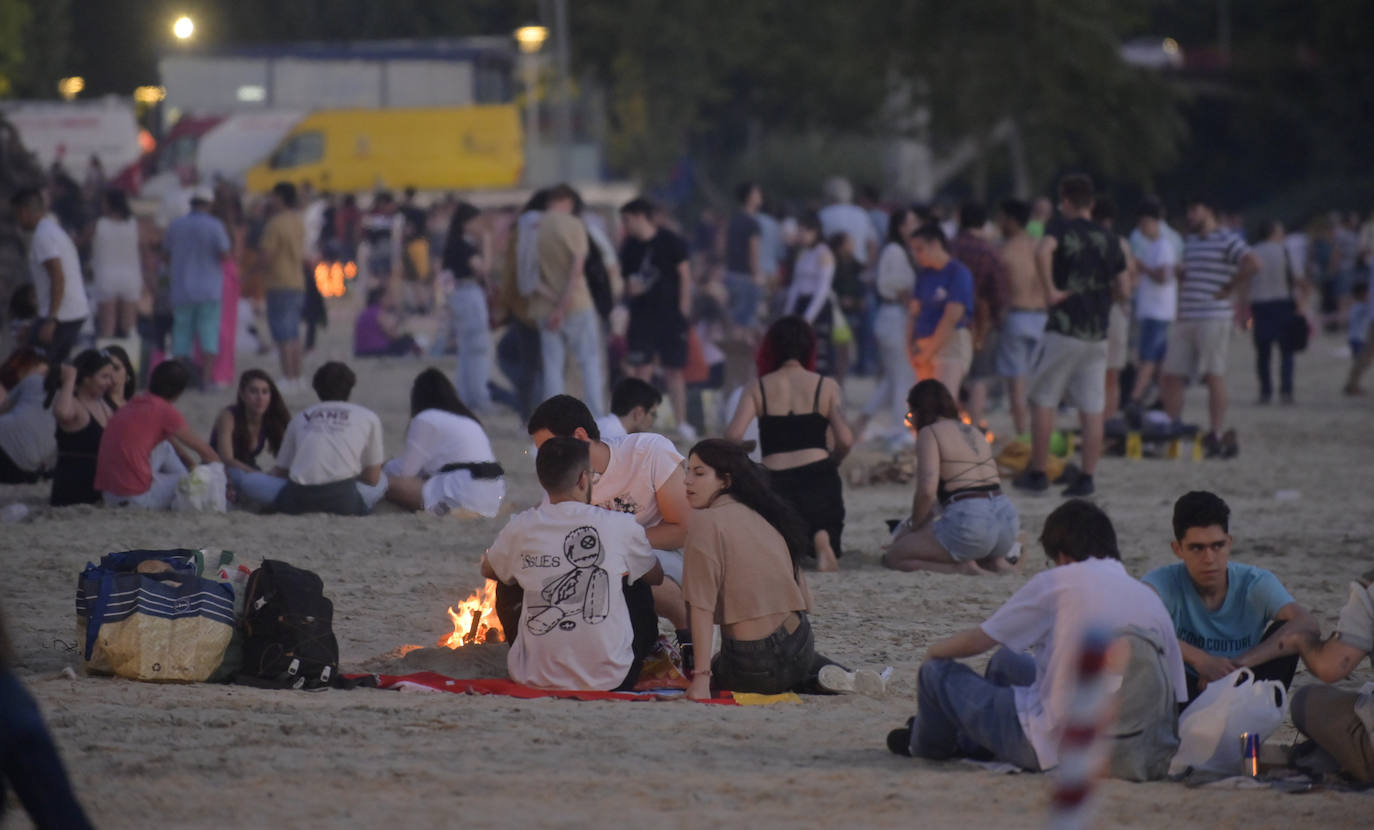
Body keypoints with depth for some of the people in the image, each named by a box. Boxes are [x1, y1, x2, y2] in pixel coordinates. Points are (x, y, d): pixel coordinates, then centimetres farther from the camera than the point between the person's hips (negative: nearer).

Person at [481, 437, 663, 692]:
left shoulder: (520, 529, -4)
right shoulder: (621, 527, -7)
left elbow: (489, 571, 20)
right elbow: (656, 576, 15)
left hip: (536, 679, 1)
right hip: (610, 679, -1)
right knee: (639, 590, 26)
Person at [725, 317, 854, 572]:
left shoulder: (757, 390, 5)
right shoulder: (827, 387, 4)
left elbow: (733, 435, -8)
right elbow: (845, 439, -4)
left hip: (776, 481, 0)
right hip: (819, 478, 0)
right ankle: (823, 540, -20)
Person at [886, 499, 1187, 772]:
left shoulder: (1055, 583, -5)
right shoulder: (1151, 599, 7)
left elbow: (976, 641, 5)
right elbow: (1175, 698, 5)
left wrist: (935, 651, 27)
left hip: (1055, 748, -7)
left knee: (938, 671, 14)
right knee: (1006, 660, 31)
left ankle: (928, 744, 46)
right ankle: (971, 744, 56)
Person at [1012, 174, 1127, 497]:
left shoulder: (1063, 227, -5)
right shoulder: (1109, 239, 10)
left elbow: (1042, 252, -28)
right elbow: (1122, 288, 11)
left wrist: (1049, 290, -19)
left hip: (1064, 329, -5)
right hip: (1097, 334, 5)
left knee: (1043, 400, 7)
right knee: (1092, 408, 5)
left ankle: (1038, 473, 7)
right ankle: (1087, 478, 3)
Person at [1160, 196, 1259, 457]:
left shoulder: (1227, 240, -5)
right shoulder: (1190, 243, 21)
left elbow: (1252, 264, -17)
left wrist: (1229, 290, -13)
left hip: (1213, 317, -8)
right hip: (1185, 319, 8)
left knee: (1214, 376, -6)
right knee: (1169, 375, 4)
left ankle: (1216, 435, -4)